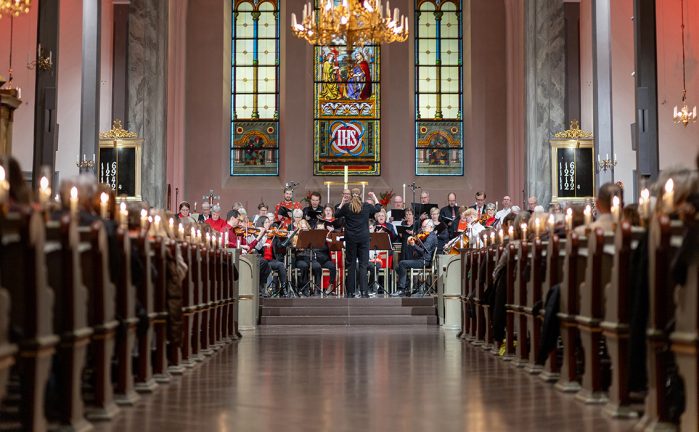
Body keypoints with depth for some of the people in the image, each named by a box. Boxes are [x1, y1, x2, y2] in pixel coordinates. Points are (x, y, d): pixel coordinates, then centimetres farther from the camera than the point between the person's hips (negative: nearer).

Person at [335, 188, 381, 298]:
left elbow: (337, 214, 15)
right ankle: (363, 291, -8)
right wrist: (374, 197, 31)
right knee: (363, 264, 1)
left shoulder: (346, 207, -3)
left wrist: (342, 203, 24)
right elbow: (378, 208, 18)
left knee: (351, 264, 6)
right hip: (363, 238, 0)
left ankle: (350, 291, 7)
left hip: (350, 238, 0)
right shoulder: (366, 206, -1)